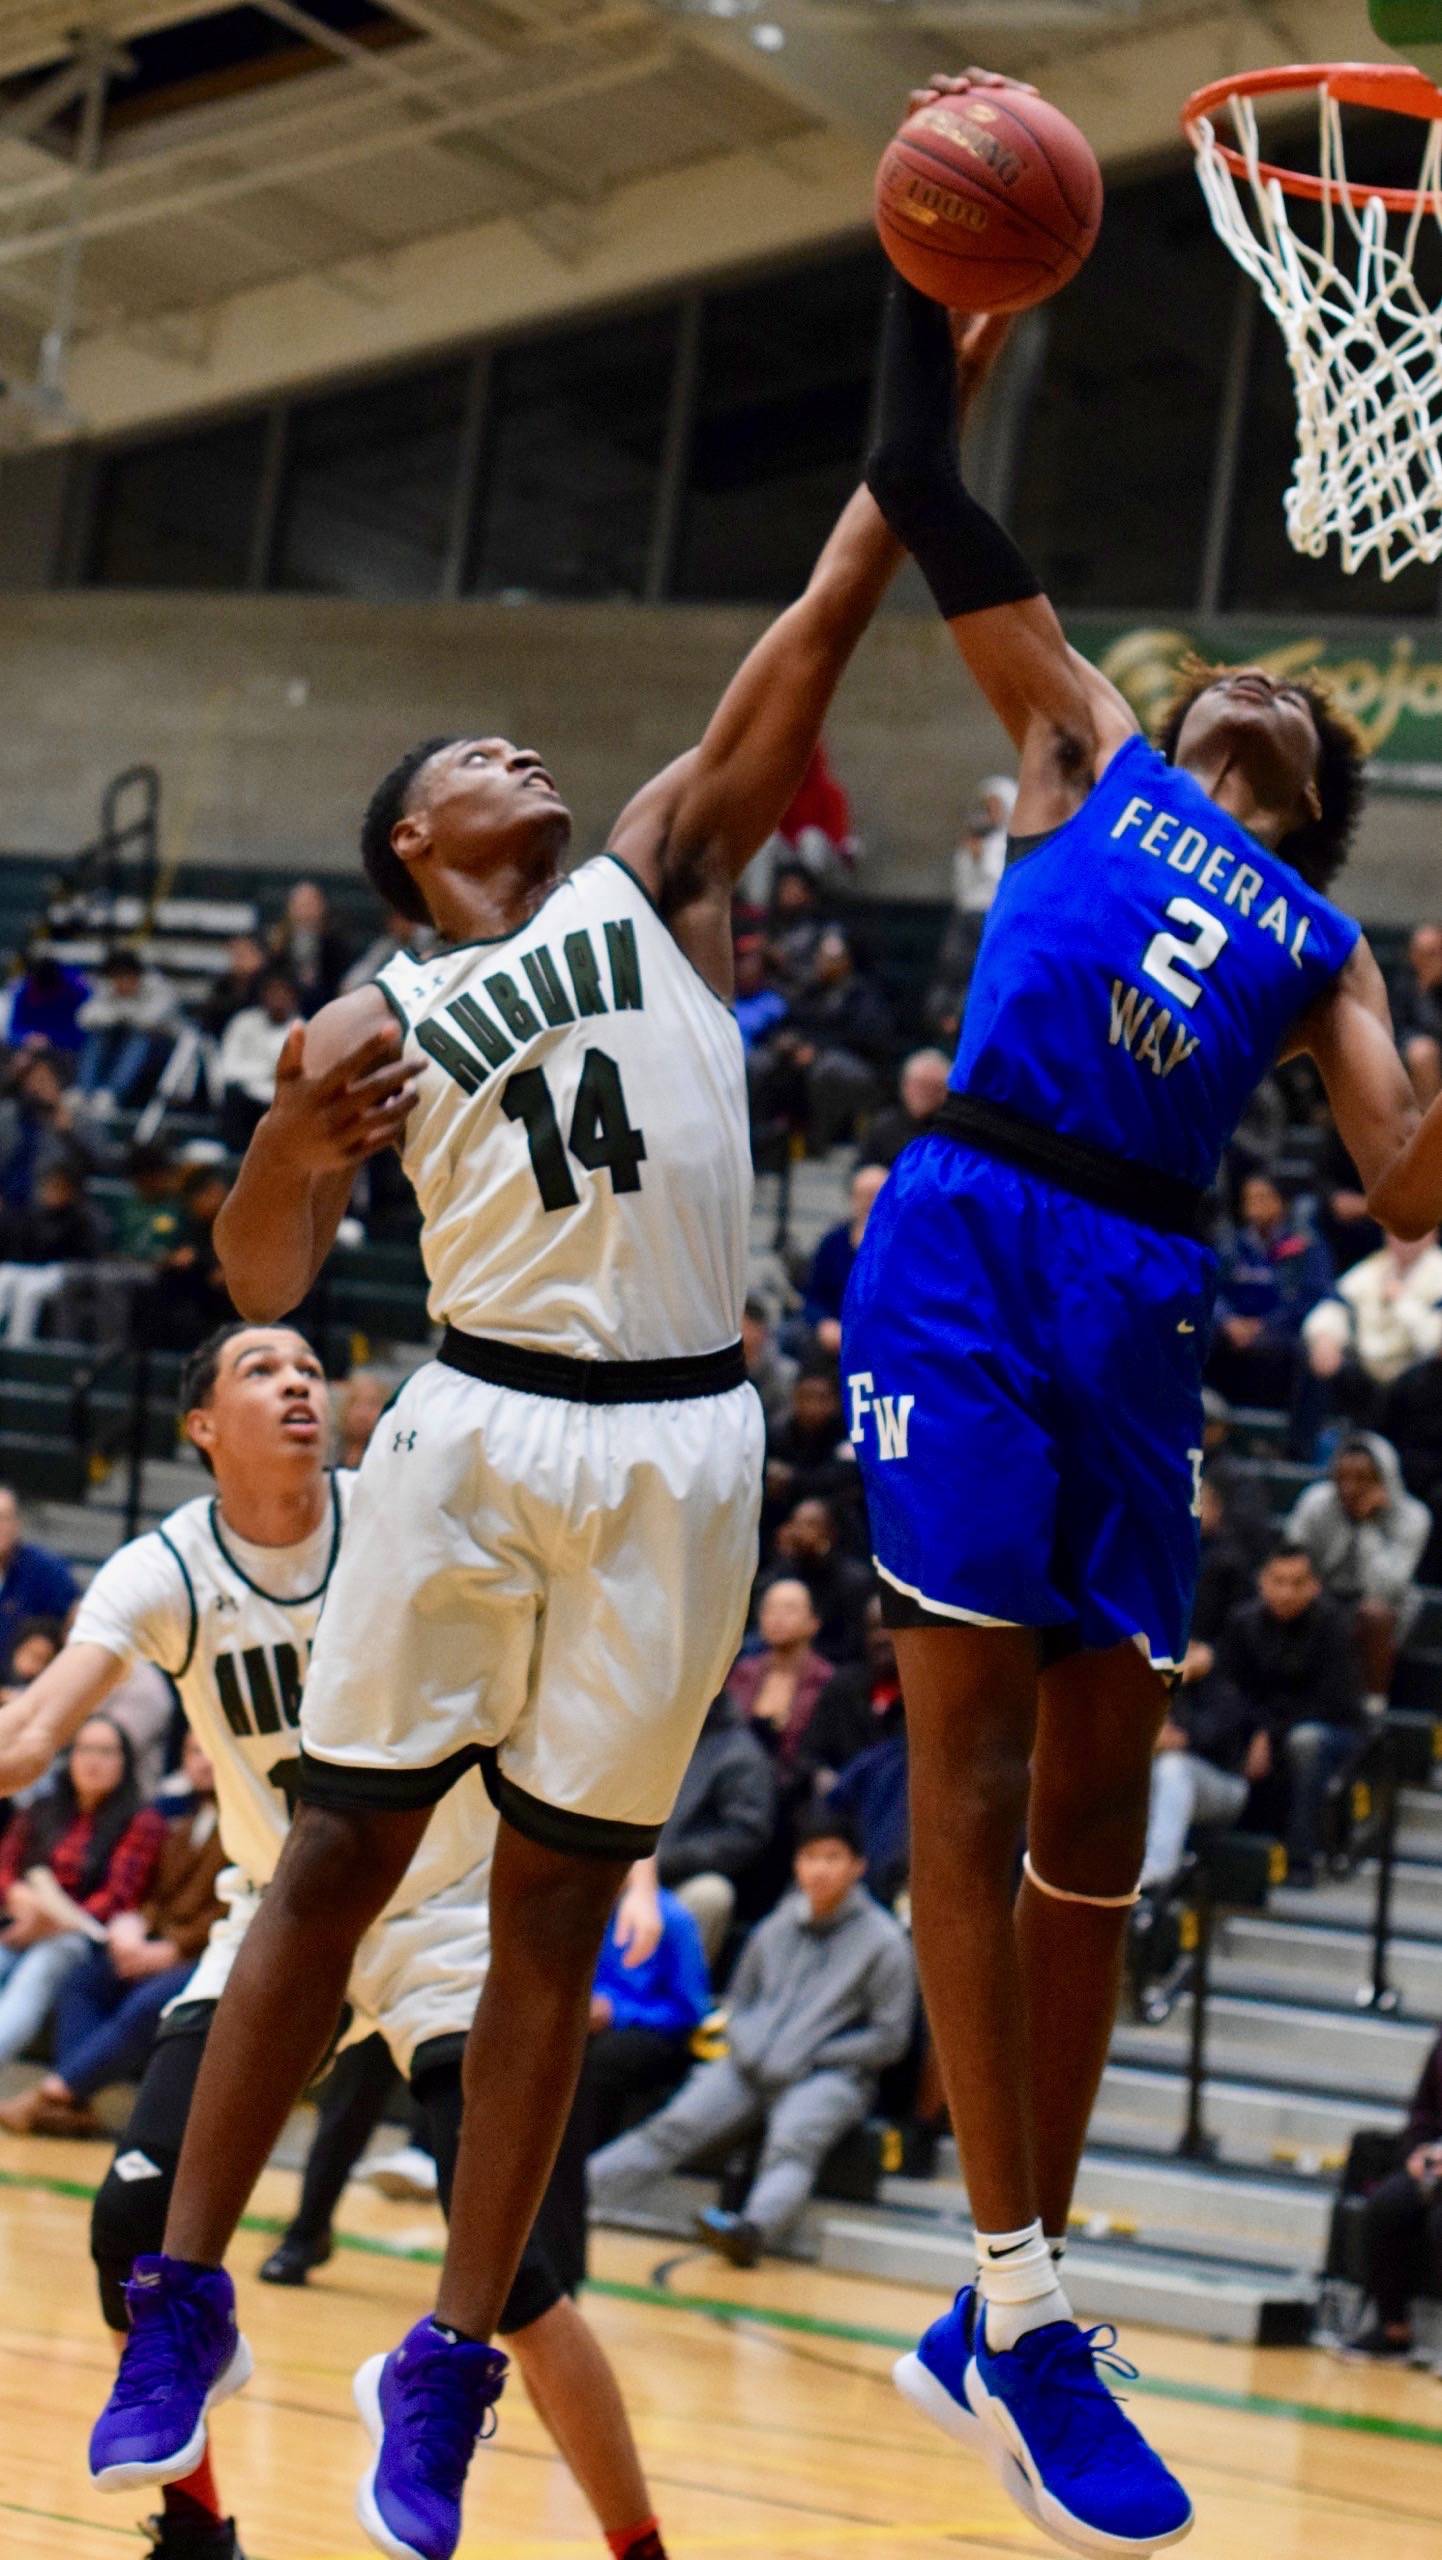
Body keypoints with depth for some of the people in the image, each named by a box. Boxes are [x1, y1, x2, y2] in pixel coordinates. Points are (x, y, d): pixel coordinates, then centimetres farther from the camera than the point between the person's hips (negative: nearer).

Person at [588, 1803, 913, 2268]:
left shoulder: (883, 1942, 0)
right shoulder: (776, 1929, 14)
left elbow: (889, 2038, -2)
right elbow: (739, 1998, 24)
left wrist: (809, 2057, -8)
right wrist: (745, 2046, 2)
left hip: (829, 2077, -4)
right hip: (751, 2066, 4)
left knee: (792, 2139, -35)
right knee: (677, 2124, -20)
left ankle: (755, 2227, -62)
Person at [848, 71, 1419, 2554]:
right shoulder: (1081, 746, 17)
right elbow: (919, 497, 12)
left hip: (1141, 1301, 5)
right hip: (977, 1243, -5)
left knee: (1098, 1794, 4)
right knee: (975, 1754, -9)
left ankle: (1005, 2312, 10)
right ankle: (1023, 2313, -10)